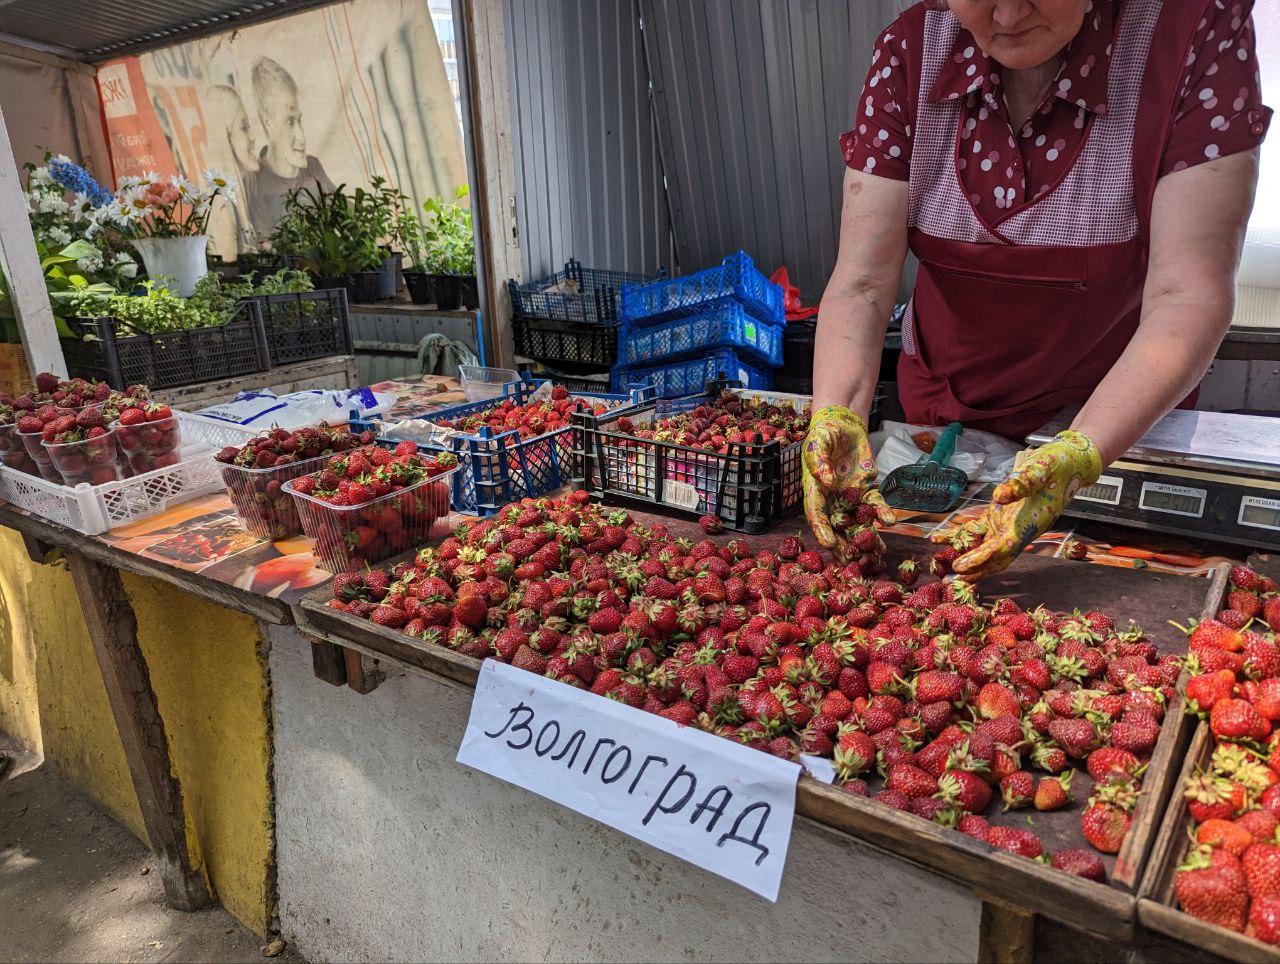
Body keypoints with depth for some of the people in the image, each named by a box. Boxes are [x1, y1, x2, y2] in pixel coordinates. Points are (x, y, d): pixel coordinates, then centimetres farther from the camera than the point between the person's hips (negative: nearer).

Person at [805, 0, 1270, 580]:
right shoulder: (908, 52, -15)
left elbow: (1187, 297, -26)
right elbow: (862, 282, -21)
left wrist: (1079, 456, -41)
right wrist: (836, 416, -38)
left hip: (1124, 419, -2)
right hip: (942, 415, 3)